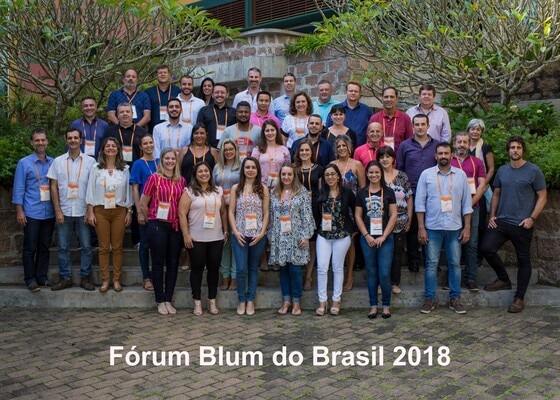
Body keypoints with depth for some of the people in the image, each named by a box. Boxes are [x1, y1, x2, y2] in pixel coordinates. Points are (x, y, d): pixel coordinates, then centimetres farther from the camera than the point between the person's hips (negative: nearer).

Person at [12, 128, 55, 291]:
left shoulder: (53, 163, 7)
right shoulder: (24, 163, -2)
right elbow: (19, 189, -3)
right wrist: (19, 211, -8)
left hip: (49, 212, 3)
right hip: (31, 213, -3)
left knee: (44, 247, 11)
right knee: (30, 248, 3)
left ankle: (42, 276, 20)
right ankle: (30, 279, 12)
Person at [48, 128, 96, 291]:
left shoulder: (90, 161, 1)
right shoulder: (58, 161, 5)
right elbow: (54, 186, 4)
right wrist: (57, 210, -3)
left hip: (83, 212, -1)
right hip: (64, 211, 1)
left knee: (86, 246, 3)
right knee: (63, 247, 6)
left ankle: (85, 277, 14)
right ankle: (65, 278, 16)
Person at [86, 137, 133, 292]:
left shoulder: (124, 169, 6)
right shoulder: (96, 169, 4)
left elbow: (128, 192, 7)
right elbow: (90, 191, 3)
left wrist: (129, 212, 3)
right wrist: (90, 212, -3)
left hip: (119, 211, 0)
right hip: (101, 211, 0)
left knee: (117, 247, 3)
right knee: (104, 247, 2)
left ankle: (116, 279, 11)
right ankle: (105, 280, 10)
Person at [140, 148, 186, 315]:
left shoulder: (181, 180, 6)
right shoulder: (154, 178, -5)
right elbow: (143, 204, 0)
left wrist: (181, 220, 10)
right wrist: (150, 220, 8)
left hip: (176, 226, 4)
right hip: (158, 225, -4)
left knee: (173, 264, 7)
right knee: (158, 263, 4)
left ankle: (168, 300, 17)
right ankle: (160, 301, 13)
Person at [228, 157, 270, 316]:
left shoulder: (263, 189, 3)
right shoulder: (236, 188, 4)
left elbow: (266, 213, 2)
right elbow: (231, 212, 2)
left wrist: (262, 233, -8)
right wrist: (235, 231, -8)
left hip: (258, 236, 1)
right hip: (239, 235, 0)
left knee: (253, 268, 9)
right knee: (241, 269, -5)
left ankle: (250, 300, 19)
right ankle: (242, 300, 11)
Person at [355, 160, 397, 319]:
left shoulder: (388, 192, 2)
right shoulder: (361, 193, 5)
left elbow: (393, 215, -1)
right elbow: (358, 216, 5)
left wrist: (383, 236, -8)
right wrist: (367, 236, -5)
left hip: (385, 239, -1)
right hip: (367, 239, 1)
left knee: (384, 274, -4)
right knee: (371, 273, 7)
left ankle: (386, 305, 12)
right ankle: (373, 306, 16)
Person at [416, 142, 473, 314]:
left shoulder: (460, 175, 5)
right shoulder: (426, 174, 1)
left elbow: (466, 203, 6)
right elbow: (420, 203, -1)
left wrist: (467, 227, 1)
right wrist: (421, 228, -6)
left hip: (455, 227, 2)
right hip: (432, 227, -1)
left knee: (455, 263, 6)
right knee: (431, 264, 2)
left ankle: (455, 298, 16)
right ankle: (429, 298, 11)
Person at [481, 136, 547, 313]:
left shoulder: (533, 171, -5)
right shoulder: (502, 170, 9)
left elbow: (542, 197, -3)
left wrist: (532, 218, -13)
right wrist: (492, 215, 4)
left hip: (522, 225, -4)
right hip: (501, 221, 4)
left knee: (523, 260, 5)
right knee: (487, 248, -10)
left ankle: (519, 298, 15)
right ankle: (504, 280, 13)